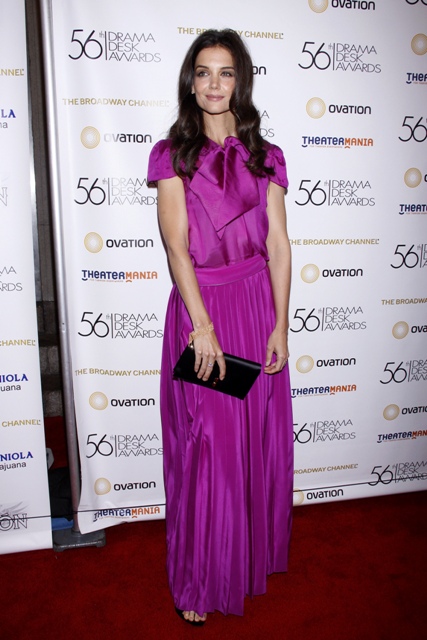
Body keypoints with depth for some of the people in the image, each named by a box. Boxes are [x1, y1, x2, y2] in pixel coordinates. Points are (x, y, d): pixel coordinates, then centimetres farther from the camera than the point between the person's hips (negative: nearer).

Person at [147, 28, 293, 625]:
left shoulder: (264, 158, 9)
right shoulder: (173, 155, 2)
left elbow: (278, 245, 4)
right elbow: (176, 244, -9)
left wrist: (280, 323, -3)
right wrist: (204, 325, -19)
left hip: (257, 306, 3)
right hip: (198, 306, -2)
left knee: (259, 438, 12)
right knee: (205, 446, 3)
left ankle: (255, 556, 36)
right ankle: (200, 580, 23)